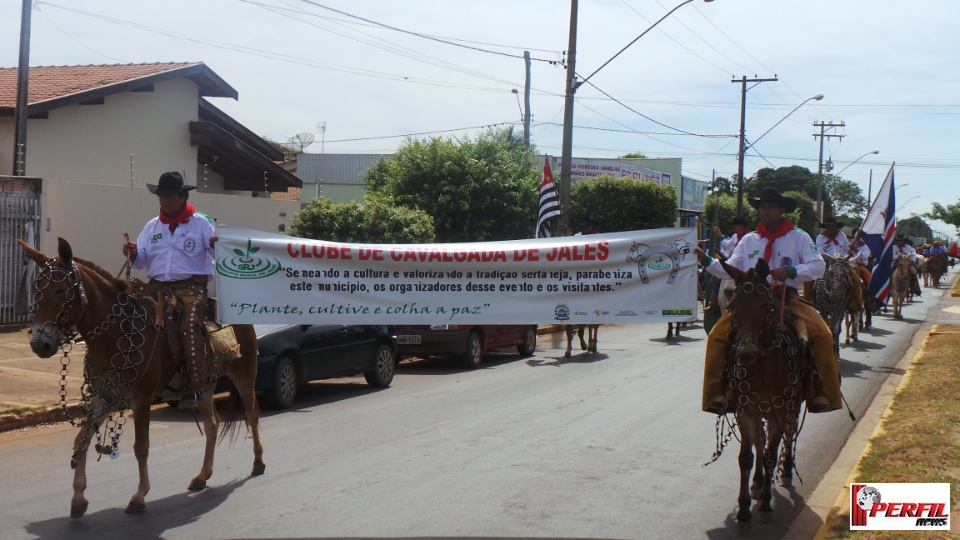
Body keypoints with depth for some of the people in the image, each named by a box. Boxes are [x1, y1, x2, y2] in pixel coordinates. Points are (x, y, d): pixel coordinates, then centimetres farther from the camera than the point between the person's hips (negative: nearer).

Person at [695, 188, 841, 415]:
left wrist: (790, 271, -19)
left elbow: (818, 266, -4)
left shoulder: (799, 237, 6)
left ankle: (822, 393, -17)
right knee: (717, 336, -20)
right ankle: (717, 393, -15)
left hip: (787, 298, -1)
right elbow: (729, 271, 11)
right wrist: (706, 261, -4)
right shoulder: (749, 240, 13)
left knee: (822, 335, -25)